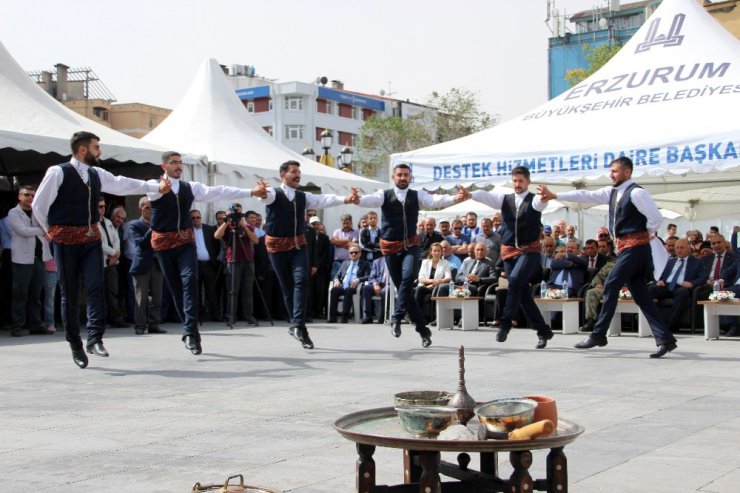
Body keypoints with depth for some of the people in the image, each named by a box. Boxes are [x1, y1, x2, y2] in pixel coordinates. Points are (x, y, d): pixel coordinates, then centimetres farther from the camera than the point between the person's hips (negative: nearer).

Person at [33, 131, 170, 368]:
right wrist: (53, 231, 5)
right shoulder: (58, 172, -9)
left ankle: (95, 338, -14)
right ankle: (75, 346, 11)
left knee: (95, 288, -10)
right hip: (67, 240, -5)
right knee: (69, 295, 2)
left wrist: (156, 186, 1)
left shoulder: (97, 174, 10)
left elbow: (123, 185, 10)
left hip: (91, 238, 5)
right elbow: (39, 205, -3)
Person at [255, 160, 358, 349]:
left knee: (301, 281, -17)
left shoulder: (303, 197, 10)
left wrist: (345, 199, -23)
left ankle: (297, 324, -20)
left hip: (298, 244, 3)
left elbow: (324, 200, -5)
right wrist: (261, 193, -56)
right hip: (277, 245, -3)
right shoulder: (274, 193, -5)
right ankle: (298, 325, 18)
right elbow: (266, 196, -29)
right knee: (287, 286, 5)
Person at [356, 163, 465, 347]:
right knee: (401, 286, 4)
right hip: (390, 247, 0)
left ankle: (397, 317, -15)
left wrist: (455, 198, -32)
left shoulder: (417, 195, 3)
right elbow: (370, 200, -19)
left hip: (410, 245, 0)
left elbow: (435, 200, -13)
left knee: (408, 277, -27)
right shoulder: (384, 195, 0)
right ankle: (423, 329, 14)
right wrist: (356, 200, -42)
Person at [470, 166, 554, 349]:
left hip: (530, 250, -4)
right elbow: (485, 195, -6)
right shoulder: (504, 200, 10)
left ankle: (505, 323, -19)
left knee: (515, 280, -28)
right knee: (523, 293, 5)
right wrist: (469, 194, -27)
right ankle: (543, 331, 16)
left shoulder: (534, 200, 1)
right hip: (509, 251, 4)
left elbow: (542, 201, -24)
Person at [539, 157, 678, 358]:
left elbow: (656, 217, -18)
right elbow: (586, 195, 11)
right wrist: (555, 196, 7)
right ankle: (665, 339, 4)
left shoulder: (636, 192, -12)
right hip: (624, 247, 9)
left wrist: (647, 234, -4)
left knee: (611, 286, -8)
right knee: (640, 295, 5)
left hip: (635, 246, -9)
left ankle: (598, 335, -2)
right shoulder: (612, 192, 13)